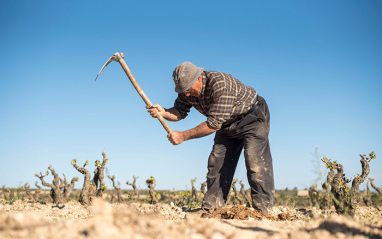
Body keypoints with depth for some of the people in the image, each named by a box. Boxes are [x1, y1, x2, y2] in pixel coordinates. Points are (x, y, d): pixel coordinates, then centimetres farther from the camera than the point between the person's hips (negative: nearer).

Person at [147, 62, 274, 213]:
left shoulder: (220, 84, -36)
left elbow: (214, 124, -36)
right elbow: (179, 112, -6)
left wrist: (183, 136, -34)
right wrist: (163, 112, -28)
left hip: (253, 117, -7)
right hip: (228, 123, 8)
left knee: (255, 163, -17)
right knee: (216, 163, 2)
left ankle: (262, 210, -11)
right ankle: (211, 208, 7)